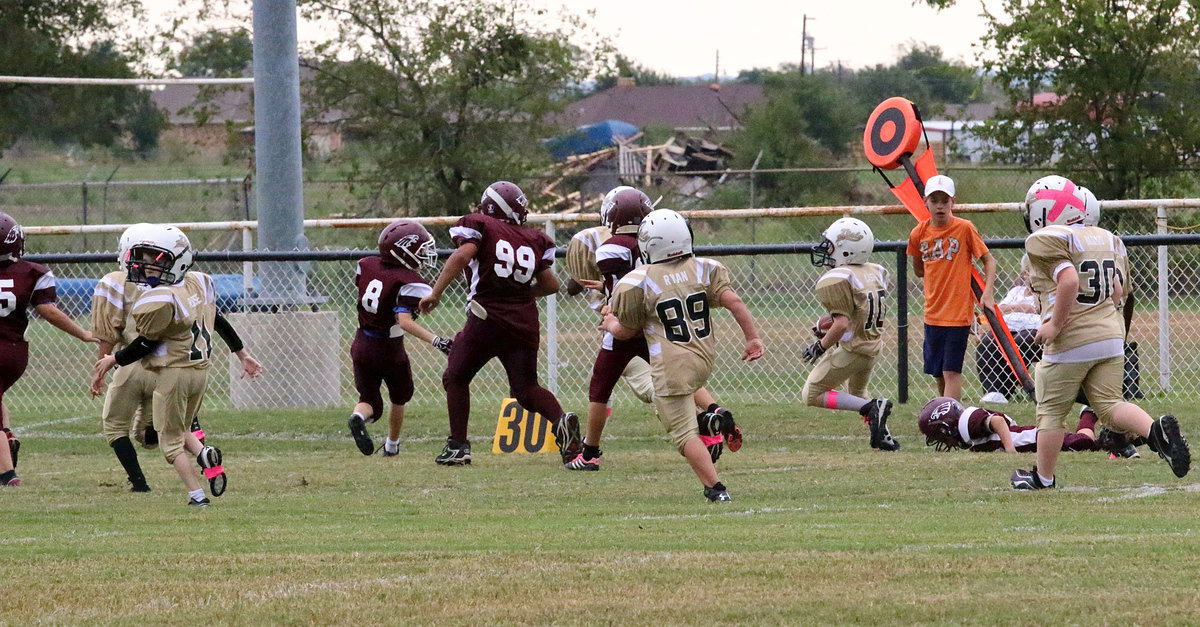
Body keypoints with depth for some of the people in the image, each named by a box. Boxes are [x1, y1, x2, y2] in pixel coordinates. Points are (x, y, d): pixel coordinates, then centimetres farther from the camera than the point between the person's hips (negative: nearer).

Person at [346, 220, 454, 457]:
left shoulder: (366, 266, -4)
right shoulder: (409, 283, -23)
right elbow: (405, 321, -33)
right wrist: (436, 341, -38)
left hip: (362, 346, 4)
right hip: (389, 349, -4)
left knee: (370, 400, 12)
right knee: (399, 398, 24)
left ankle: (358, 416, -21)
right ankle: (392, 445, 34)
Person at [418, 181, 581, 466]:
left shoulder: (480, 226, 2)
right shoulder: (534, 240, 14)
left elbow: (462, 255, -16)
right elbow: (550, 284, 14)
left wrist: (435, 292, -17)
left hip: (488, 317, -4)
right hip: (525, 322, 4)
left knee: (456, 378, 13)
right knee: (526, 387, 9)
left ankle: (458, 445, 11)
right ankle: (561, 420, -19)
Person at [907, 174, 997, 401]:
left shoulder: (964, 229, -9)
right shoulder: (919, 234, 3)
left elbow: (988, 260, -2)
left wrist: (987, 294, -14)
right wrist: (944, 273, 4)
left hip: (958, 313, -5)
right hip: (933, 312, 5)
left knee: (951, 372, -9)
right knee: (938, 373, 11)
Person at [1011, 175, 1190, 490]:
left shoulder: (1046, 241, -11)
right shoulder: (1106, 239, 13)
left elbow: (1069, 280, -25)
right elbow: (1117, 291, 13)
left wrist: (1055, 324, -17)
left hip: (1070, 343, -7)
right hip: (1111, 334, 7)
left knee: (1051, 411, 9)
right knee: (1109, 405, 8)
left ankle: (1043, 476, 18)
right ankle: (1156, 430, -17)